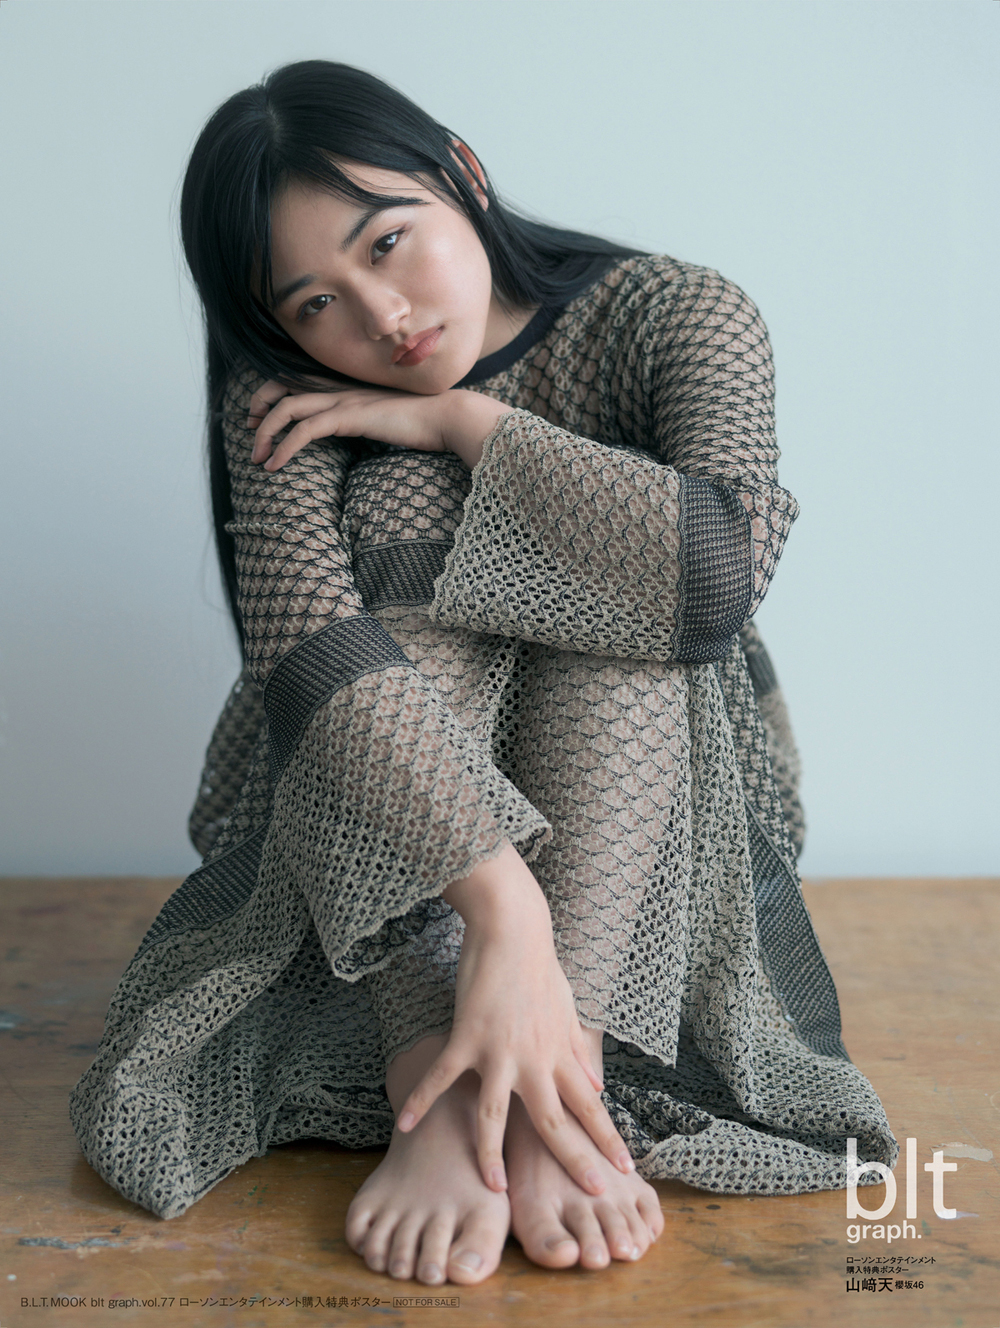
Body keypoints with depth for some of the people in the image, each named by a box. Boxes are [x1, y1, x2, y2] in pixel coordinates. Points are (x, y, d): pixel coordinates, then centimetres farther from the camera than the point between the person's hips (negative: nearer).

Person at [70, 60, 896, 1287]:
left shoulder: (675, 317, -12)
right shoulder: (284, 404, -12)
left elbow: (727, 561, -31)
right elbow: (306, 646, -31)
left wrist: (455, 418, -25)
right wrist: (503, 908, -44)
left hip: (647, 808, 0)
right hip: (369, 842, 1)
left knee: (629, 573, -27)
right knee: (399, 507, -25)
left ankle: (568, 1060, -36)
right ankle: (437, 1084, -34)